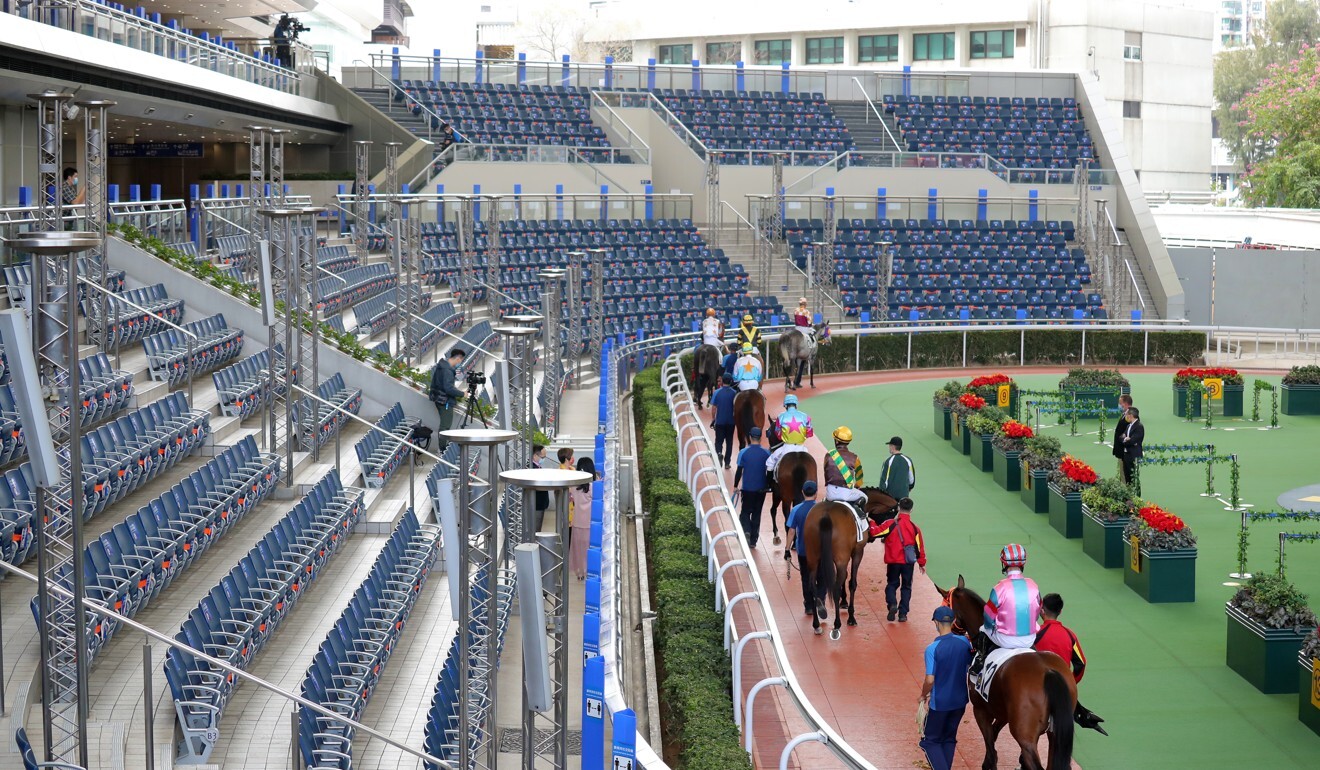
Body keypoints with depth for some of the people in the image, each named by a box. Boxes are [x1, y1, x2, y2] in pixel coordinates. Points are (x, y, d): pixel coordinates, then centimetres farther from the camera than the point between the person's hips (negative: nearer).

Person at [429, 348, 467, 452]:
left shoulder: (441, 365, 9)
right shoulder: (447, 370, -23)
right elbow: (449, 389, -27)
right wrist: (462, 394, -16)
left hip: (439, 399, 10)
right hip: (445, 401, -10)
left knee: (445, 423, 19)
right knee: (446, 425, -3)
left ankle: (441, 445, 26)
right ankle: (442, 450, 1)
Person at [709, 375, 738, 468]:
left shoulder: (717, 392, -7)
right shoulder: (734, 393, -7)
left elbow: (714, 407, -5)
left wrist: (713, 418, 6)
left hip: (720, 421, -1)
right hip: (731, 421, 1)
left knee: (719, 440, 9)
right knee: (729, 442, 11)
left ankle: (719, 453, -22)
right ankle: (727, 463, 13)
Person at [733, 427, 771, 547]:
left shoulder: (743, 452, -9)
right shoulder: (766, 453, -5)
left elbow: (739, 471, -7)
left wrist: (735, 486, 3)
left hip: (747, 488, -1)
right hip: (761, 488, 1)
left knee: (745, 512, 11)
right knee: (757, 513, 12)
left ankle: (746, 531, -16)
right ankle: (753, 540, 14)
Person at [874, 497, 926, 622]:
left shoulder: (890, 524, -9)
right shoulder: (915, 528, -3)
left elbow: (875, 532, -5)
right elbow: (919, 546, 2)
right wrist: (922, 563, 13)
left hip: (893, 561, 0)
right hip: (908, 562, 1)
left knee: (892, 584, 16)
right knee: (906, 587, 12)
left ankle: (892, 604, -10)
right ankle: (903, 613, 7)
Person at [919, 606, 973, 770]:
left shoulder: (932, 648, -21)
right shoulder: (964, 642, -8)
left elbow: (930, 680, -23)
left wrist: (923, 695, -4)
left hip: (939, 703, -5)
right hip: (960, 701, 5)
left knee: (931, 741, 10)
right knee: (949, 739, 21)